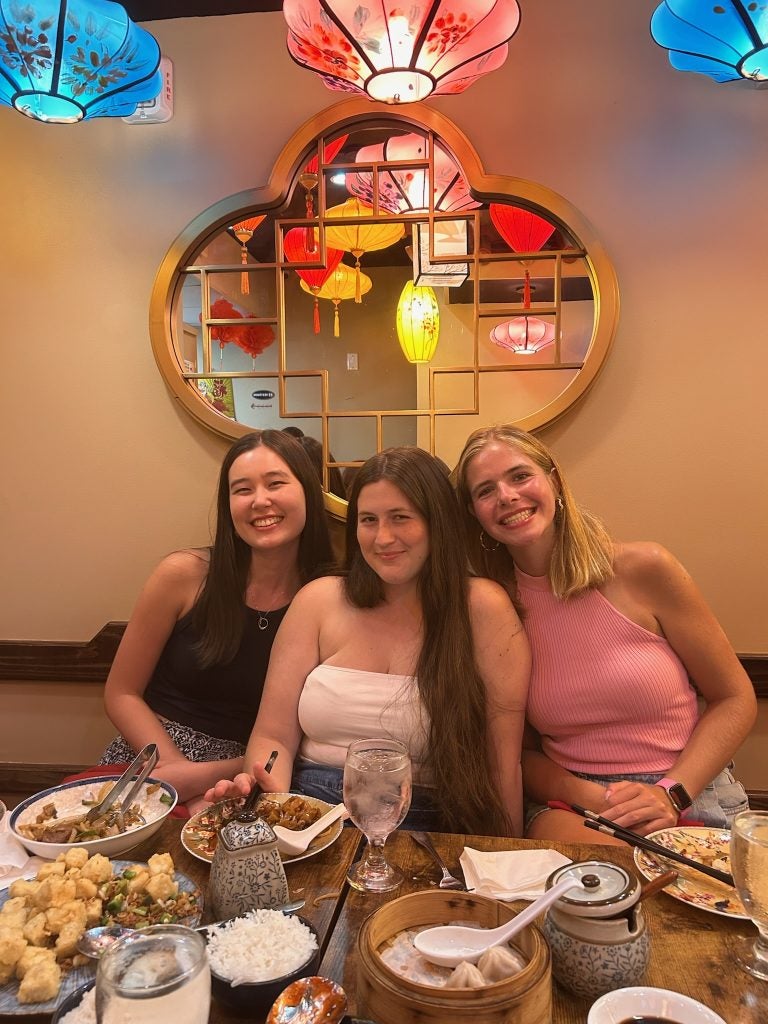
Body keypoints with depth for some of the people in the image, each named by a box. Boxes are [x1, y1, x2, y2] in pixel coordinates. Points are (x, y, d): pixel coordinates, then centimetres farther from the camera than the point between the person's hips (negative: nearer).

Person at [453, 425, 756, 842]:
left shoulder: (643, 569, -8)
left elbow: (734, 699, 1)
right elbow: (524, 752, 6)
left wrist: (671, 793, -13)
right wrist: (585, 796, -15)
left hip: (691, 798, -1)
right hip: (571, 804, 1)